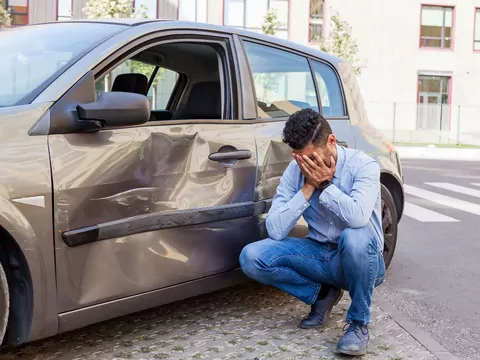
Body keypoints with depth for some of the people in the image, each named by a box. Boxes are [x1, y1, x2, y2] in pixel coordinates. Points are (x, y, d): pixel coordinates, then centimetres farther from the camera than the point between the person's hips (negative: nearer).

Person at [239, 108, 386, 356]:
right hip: (319, 256, 4)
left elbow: (358, 217, -37)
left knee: (356, 236, -39)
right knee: (251, 257, -17)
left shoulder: (363, 165, -16)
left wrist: (325, 184, -25)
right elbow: (275, 230, -15)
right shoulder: (296, 170, -6)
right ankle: (322, 293, 4)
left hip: (358, 260, -3)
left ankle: (358, 323, -15)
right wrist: (308, 188, -20)